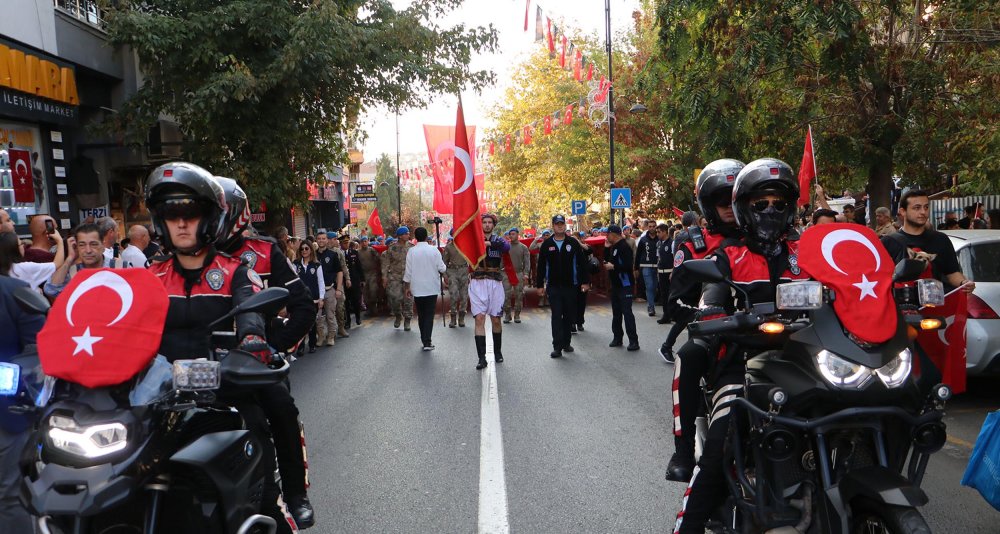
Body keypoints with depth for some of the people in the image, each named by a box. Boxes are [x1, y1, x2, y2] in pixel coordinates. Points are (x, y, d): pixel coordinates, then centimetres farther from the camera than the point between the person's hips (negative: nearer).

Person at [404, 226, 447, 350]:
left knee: (421, 315, 13)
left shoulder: (411, 251, -5)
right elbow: (442, 268, -7)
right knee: (429, 315, 1)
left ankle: (424, 340, 20)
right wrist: (444, 268, 16)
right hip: (432, 288, -1)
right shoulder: (434, 250, -8)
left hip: (417, 289, 1)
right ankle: (427, 342, -7)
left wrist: (407, 287, 6)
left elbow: (408, 271, -3)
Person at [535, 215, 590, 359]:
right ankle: (557, 347, -7)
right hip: (553, 286, -1)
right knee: (556, 316, -5)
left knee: (569, 316, 9)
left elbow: (582, 263, 2)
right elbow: (541, 266, 6)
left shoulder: (573, 243, 2)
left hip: (570, 286, 1)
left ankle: (566, 342, 23)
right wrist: (539, 285, 4)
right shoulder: (546, 244, 3)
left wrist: (585, 281, -2)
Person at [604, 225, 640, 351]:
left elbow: (628, 265, -25)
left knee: (627, 312, -10)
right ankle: (617, 338, 24)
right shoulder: (613, 247, 13)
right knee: (616, 312, 15)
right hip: (616, 285, 10)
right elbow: (607, 260, 19)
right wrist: (607, 247, 9)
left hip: (625, 285, -10)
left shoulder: (624, 247, -16)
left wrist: (613, 267, -18)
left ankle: (633, 341, -7)